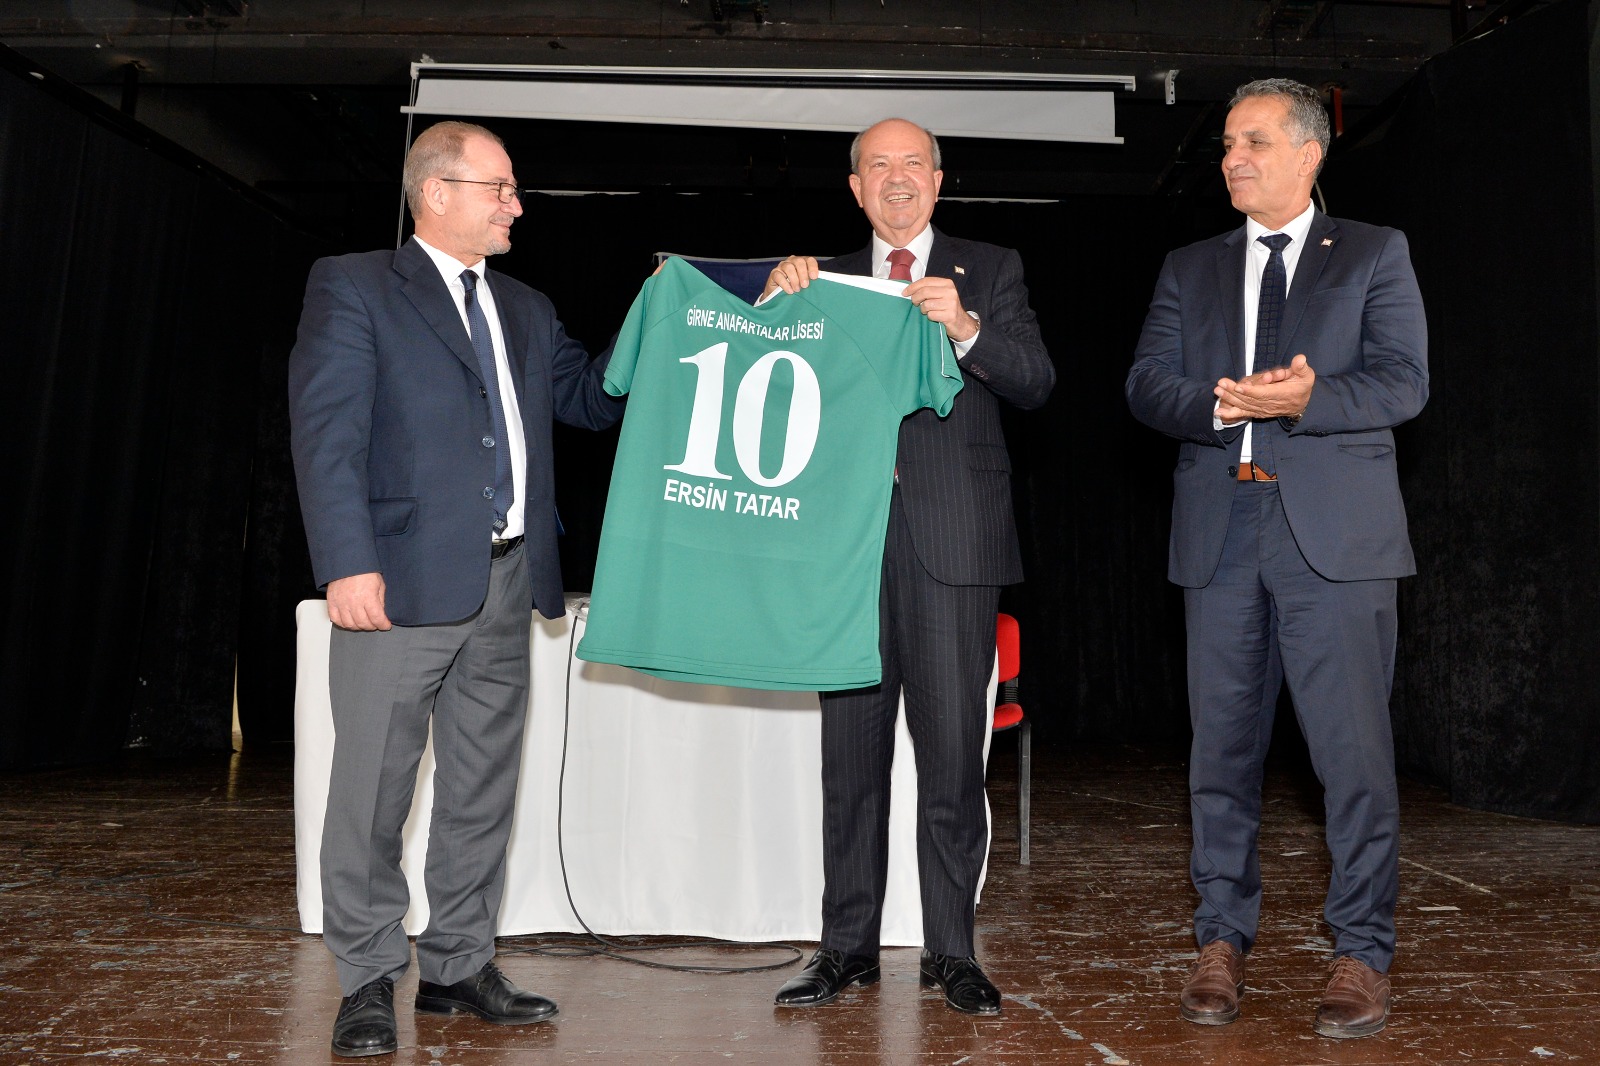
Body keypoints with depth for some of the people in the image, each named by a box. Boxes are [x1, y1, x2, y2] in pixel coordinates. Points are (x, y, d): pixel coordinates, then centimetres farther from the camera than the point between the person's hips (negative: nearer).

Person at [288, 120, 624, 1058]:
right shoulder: (352, 286, 1)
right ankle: (369, 982, 17)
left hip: (506, 584, 6)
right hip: (404, 581, -6)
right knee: (375, 789, 2)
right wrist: (349, 562, -18)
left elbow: (593, 397, 19)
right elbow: (326, 432, -9)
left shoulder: (527, 312, 19)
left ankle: (460, 965, 25)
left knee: (484, 789, 12)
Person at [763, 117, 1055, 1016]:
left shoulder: (990, 269, 11)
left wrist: (966, 328, -17)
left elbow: (1036, 383, -1)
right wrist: (779, 301, -6)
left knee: (953, 751, -1)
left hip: (953, 537, -2)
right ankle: (849, 945, 18)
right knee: (851, 748, 7)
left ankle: (951, 950, 13)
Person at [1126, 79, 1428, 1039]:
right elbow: (1147, 385, 5)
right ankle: (1225, 942, 20)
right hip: (1220, 531, 3)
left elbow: (1405, 383, -2)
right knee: (1224, 749, 7)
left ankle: (1362, 954, 12)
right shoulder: (1191, 269, 17)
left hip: (1335, 534, -2)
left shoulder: (1375, 254, 10)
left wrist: (1306, 401, -19)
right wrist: (1223, 403, -14)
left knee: (1355, 753, -3)